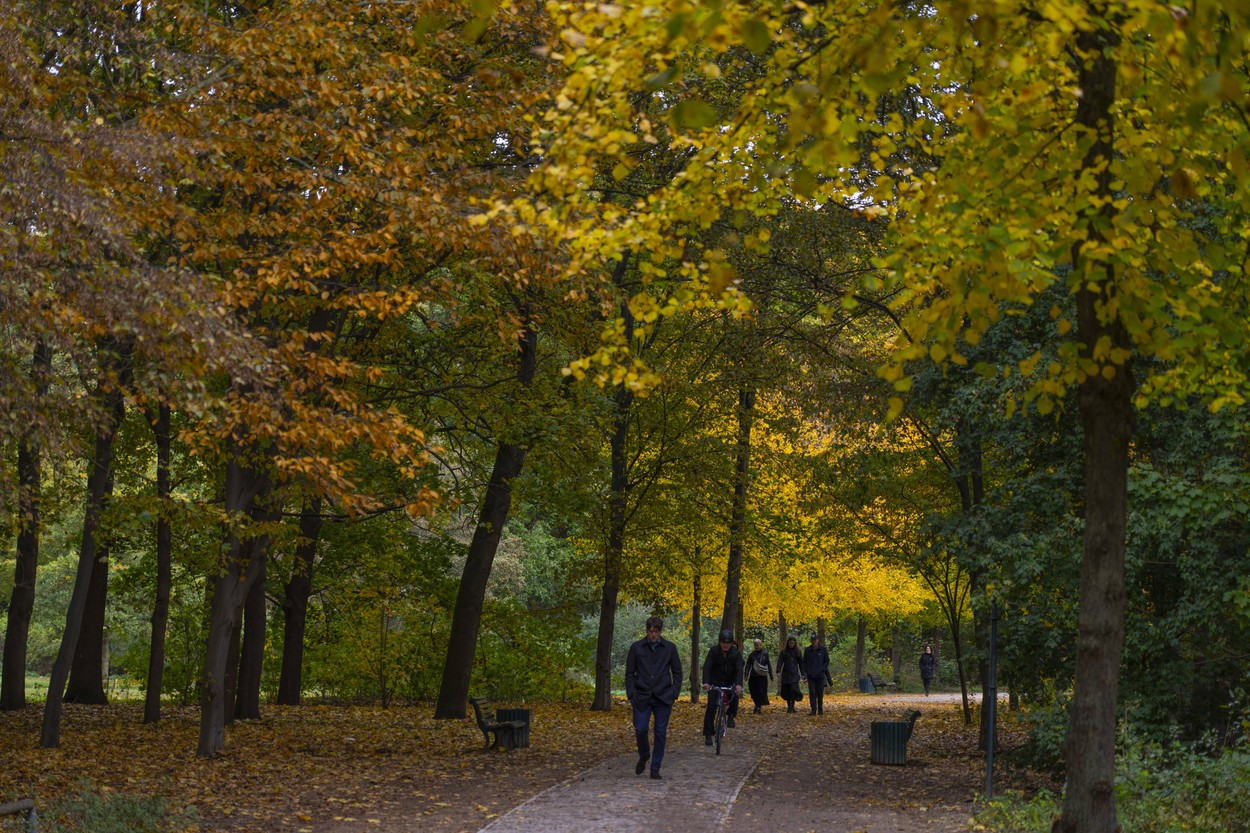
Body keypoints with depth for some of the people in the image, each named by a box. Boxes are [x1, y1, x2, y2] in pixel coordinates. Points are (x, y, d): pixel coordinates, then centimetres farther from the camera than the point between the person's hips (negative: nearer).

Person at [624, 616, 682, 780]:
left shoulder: (670, 648, 4)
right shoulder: (636, 648, 3)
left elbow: (677, 672, 9)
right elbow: (629, 673, 6)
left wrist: (674, 694, -1)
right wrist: (631, 695, -3)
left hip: (663, 698, 0)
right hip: (642, 697, 0)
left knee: (661, 733, 1)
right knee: (640, 729, -9)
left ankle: (655, 768, 10)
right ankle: (644, 756, 21)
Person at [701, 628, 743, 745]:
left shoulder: (736, 653, -12)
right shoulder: (714, 651, -13)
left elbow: (739, 669, -24)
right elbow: (707, 667, -23)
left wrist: (739, 684, -42)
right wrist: (706, 682, -40)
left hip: (730, 682, 0)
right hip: (715, 682, 0)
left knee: (735, 694, -30)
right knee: (711, 707, -11)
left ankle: (731, 716, -3)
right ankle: (708, 735, -7)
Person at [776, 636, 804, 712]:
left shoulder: (797, 652, 6)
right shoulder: (784, 651, 6)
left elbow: (800, 663, 10)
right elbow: (780, 661, -1)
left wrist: (802, 674, 8)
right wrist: (778, 671, -13)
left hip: (794, 673, -1)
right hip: (786, 673, 1)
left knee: (793, 688, -16)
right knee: (786, 690, 2)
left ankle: (792, 705, -15)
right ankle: (789, 705, 12)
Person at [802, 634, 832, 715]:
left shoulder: (823, 649, 0)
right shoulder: (807, 650, 4)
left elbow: (827, 661, 8)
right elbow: (804, 662, 9)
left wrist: (823, 668, -8)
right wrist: (805, 671, -3)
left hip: (820, 675, -1)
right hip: (811, 675, 1)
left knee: (820, 693, 5)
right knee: (812, 693, -4)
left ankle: (820, 709, 18)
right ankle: (813, 710, -3)